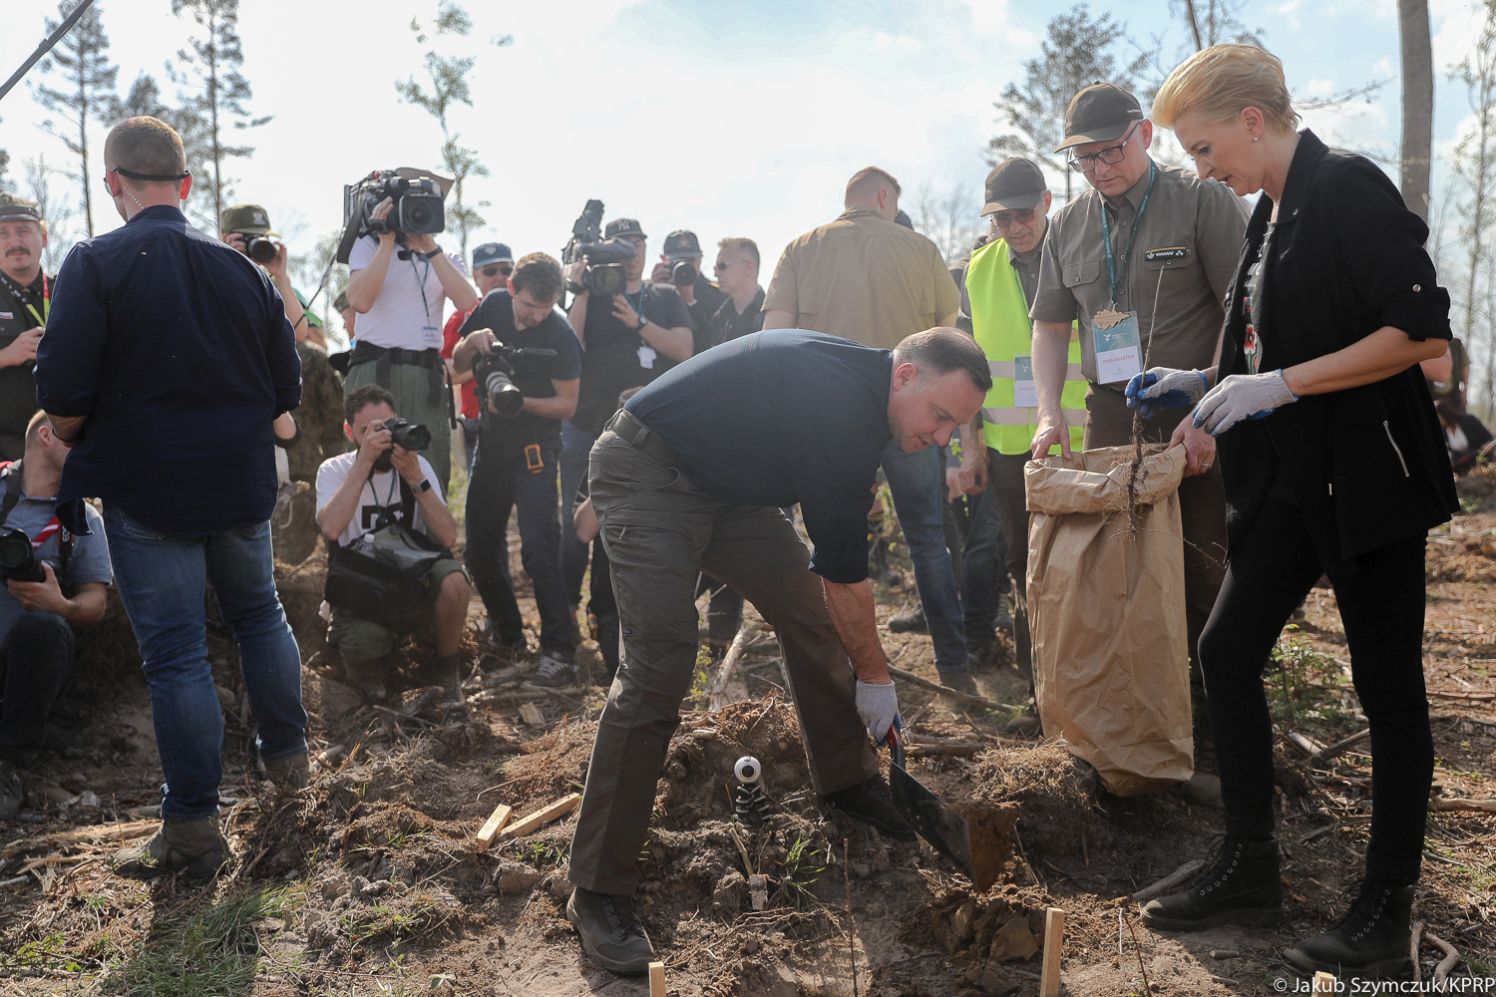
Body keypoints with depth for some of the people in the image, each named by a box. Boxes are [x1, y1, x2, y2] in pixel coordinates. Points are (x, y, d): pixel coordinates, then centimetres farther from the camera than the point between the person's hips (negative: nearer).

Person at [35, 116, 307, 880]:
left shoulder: (94, 265, -10)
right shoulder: (245, 270, 3)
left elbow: (63, 397, -16)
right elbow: (286, 392, 6)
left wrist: (65, 441, 5)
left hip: (146, 490, -4)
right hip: (241, 485, 4)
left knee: (175, 651, 2)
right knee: (259, 612, 23)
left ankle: (193, 828, 9)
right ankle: (287, 751, 36)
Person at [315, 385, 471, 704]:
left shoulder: (417, 464, 0)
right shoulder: (334, 470, -4)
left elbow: (447, 536, -13)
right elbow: (331, 528, -27)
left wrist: (415, 478, -22)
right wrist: (364, 462, -26)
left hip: (416, 579, 2)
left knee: (453, 582, -32)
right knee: (362, 642, -34)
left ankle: (445, 668, -3)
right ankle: (371, 664, 7)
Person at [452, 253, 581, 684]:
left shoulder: (560, 335, -16)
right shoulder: (494, 305, -1)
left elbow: (567, 404, -11)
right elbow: (458, 366, 7)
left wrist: (521, 402, -26)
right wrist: (473, 342, -15)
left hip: (535, 446, -6)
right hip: (492, 442, 6)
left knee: (539, 546, -18)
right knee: (481, 547, 11)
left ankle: (558, 651, -17)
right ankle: (506, 633, 30)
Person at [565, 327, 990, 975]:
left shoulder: (854, 381, 0)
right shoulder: (844, 412, -28)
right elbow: (845, 578, -19)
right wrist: (874, 678, -7)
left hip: (725, 479, 10)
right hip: (647, 476, -10)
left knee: (810, 615, 7)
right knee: (658, 667, -19)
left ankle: (846, 780, 26)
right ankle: (597, 892, -11)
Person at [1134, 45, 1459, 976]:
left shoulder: (1348, 187, -12)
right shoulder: (1272, 212, 13)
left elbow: (1423, 332, -21)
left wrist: (1278, 384, -21)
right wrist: (1203, 382, 8)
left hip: (1369, 479, -9)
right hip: (1292, 480, 9)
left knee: (1387, 683, 3)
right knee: (1227, 649, 7)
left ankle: (1389, 907, 17)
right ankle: (1250, 869, 20)